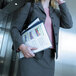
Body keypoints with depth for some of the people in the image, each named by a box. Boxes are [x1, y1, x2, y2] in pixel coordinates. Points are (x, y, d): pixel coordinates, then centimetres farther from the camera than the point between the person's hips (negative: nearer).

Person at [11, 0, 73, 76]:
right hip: (30, 54, -4)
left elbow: (68, 24, 4)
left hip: (49, 58, 5)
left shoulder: (56, 12, 21)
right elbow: (14, 28, 1)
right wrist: (22, 46, -18)